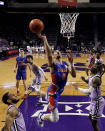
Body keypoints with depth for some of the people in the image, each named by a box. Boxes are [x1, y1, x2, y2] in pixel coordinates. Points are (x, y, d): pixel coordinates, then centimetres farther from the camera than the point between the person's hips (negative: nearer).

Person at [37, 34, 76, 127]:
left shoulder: (66, 64, 2)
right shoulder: (53, 64, -16)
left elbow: (74, 75, -10)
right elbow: (49, 55, -38)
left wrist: (71, 63, -22)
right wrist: (45, 40, -49)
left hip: (59, 91, 7)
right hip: (53, 93, -7)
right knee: (55, 119, -6)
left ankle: (40, 93, 65)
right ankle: (41, 117, 23)